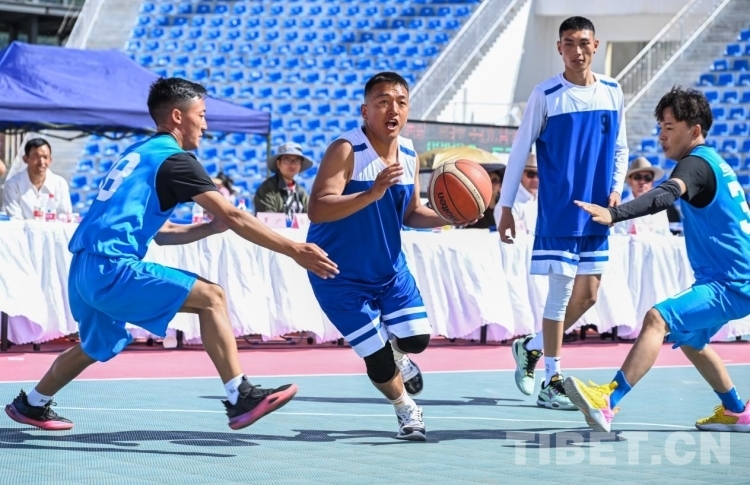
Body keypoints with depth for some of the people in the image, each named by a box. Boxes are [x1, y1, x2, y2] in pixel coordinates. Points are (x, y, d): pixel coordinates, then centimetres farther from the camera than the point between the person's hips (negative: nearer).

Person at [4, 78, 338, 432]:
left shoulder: (137, 153, 21)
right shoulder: (175, 159, -5)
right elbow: (233, 216, -11)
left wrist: (210, 227, 14)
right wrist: (294, 250, -10)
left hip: (84, 268, 9)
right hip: (112, 269, -9)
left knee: (97, 346, 32)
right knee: (211, 296, -11)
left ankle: (30, 405, 46)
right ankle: (240, 398, -17)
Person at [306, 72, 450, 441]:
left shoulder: (409, 155, -2)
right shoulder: (346, 151, -24)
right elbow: (317, 210, -35)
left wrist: (445, 217, -9)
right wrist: (372, 193, -46)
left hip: (390, 268, 6)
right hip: (341, 276, -6)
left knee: (416, 338, -1)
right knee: (377, 358, -4)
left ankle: (400, 360, 38)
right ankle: (407, 411, 27)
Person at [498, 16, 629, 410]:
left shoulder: (612, 92, 5)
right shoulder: (545, 96, -8)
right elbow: (519, 151, -4)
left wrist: (616, 189, -2)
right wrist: (506, 207, -6)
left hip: (596, 213, 5)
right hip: (558, 212, -5)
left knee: (587, 295, 8)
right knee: (562, 292, -5)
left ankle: (531, 348, 29)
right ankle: (552, 383, 4)